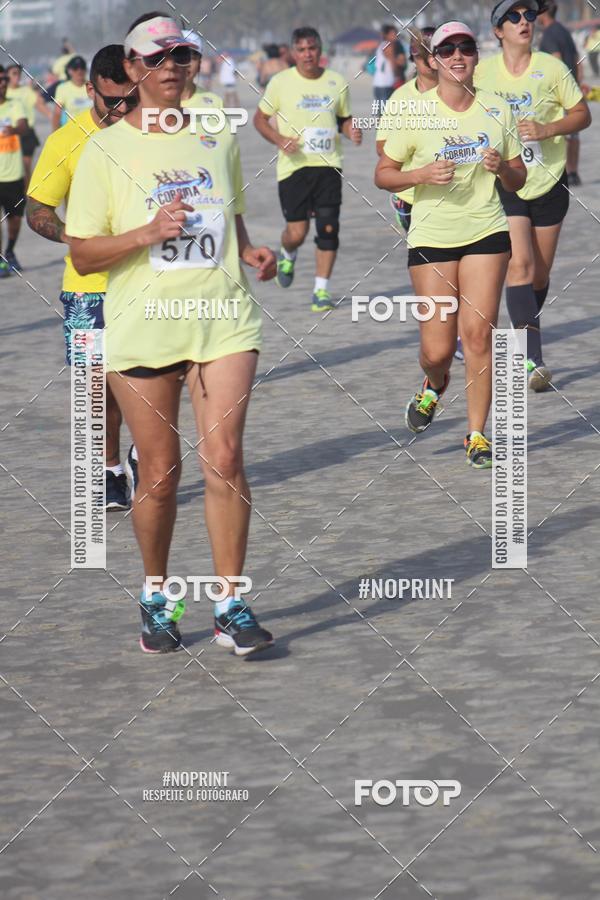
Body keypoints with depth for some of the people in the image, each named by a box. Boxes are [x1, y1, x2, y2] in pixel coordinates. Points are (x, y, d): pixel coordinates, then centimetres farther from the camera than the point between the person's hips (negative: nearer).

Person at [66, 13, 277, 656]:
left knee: (224, 459, -10)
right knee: (160, 473, 3)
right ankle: (156, 597, 24)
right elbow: (82, 254, -2)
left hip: (223, 319, 2)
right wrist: (150, 232, -16)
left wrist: (251, 251, 6)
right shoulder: (105, 149, 0)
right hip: (142, 328, -2)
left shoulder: (219, 139, 11)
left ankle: (230, 607, -4)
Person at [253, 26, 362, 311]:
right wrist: (280, 140, -11)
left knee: (328, 229, -6)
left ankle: (321, 290, 4)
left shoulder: (337, 83, 7)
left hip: (328, 164, 2)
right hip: (294, 166, -2)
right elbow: (260, 118, 7)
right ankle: (286, 255, 32)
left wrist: (351, 131, -3)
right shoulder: (281, 82, -1)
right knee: (296, 232, -5)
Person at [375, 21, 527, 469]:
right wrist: (423, 174, -17)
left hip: (486, 232, 1)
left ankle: (478, 435, 2)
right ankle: (435, 384, 35)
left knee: (478, 334, -9)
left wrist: (502, 167, -10)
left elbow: (518, 180, 13)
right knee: (437, 350, -2)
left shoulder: (498, 110, 5)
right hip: (431, 236, -1)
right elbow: (383, 175, 2)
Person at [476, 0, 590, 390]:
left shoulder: (551, 68, -3)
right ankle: (533, 360, -23)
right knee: (520, 264, -18)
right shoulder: (481, 72, -3)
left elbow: (582, 115, 1)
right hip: (505, 185, -2)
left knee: (539, 275, 9)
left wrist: (546, 130, -15)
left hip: (549, 183, 2)